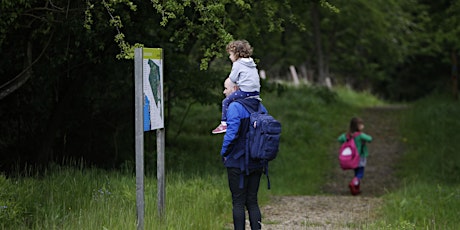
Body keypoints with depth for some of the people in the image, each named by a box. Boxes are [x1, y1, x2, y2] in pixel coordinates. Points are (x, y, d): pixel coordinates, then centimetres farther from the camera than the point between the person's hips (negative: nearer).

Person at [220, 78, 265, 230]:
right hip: (257, 163, 7)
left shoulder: (235, 107, -15)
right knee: (252, 201, 12)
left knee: (238, 202, 0)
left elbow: (232, 133, -22)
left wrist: (224, 152, -7)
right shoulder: (260, 107, 9)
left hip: (238, 163, -7)